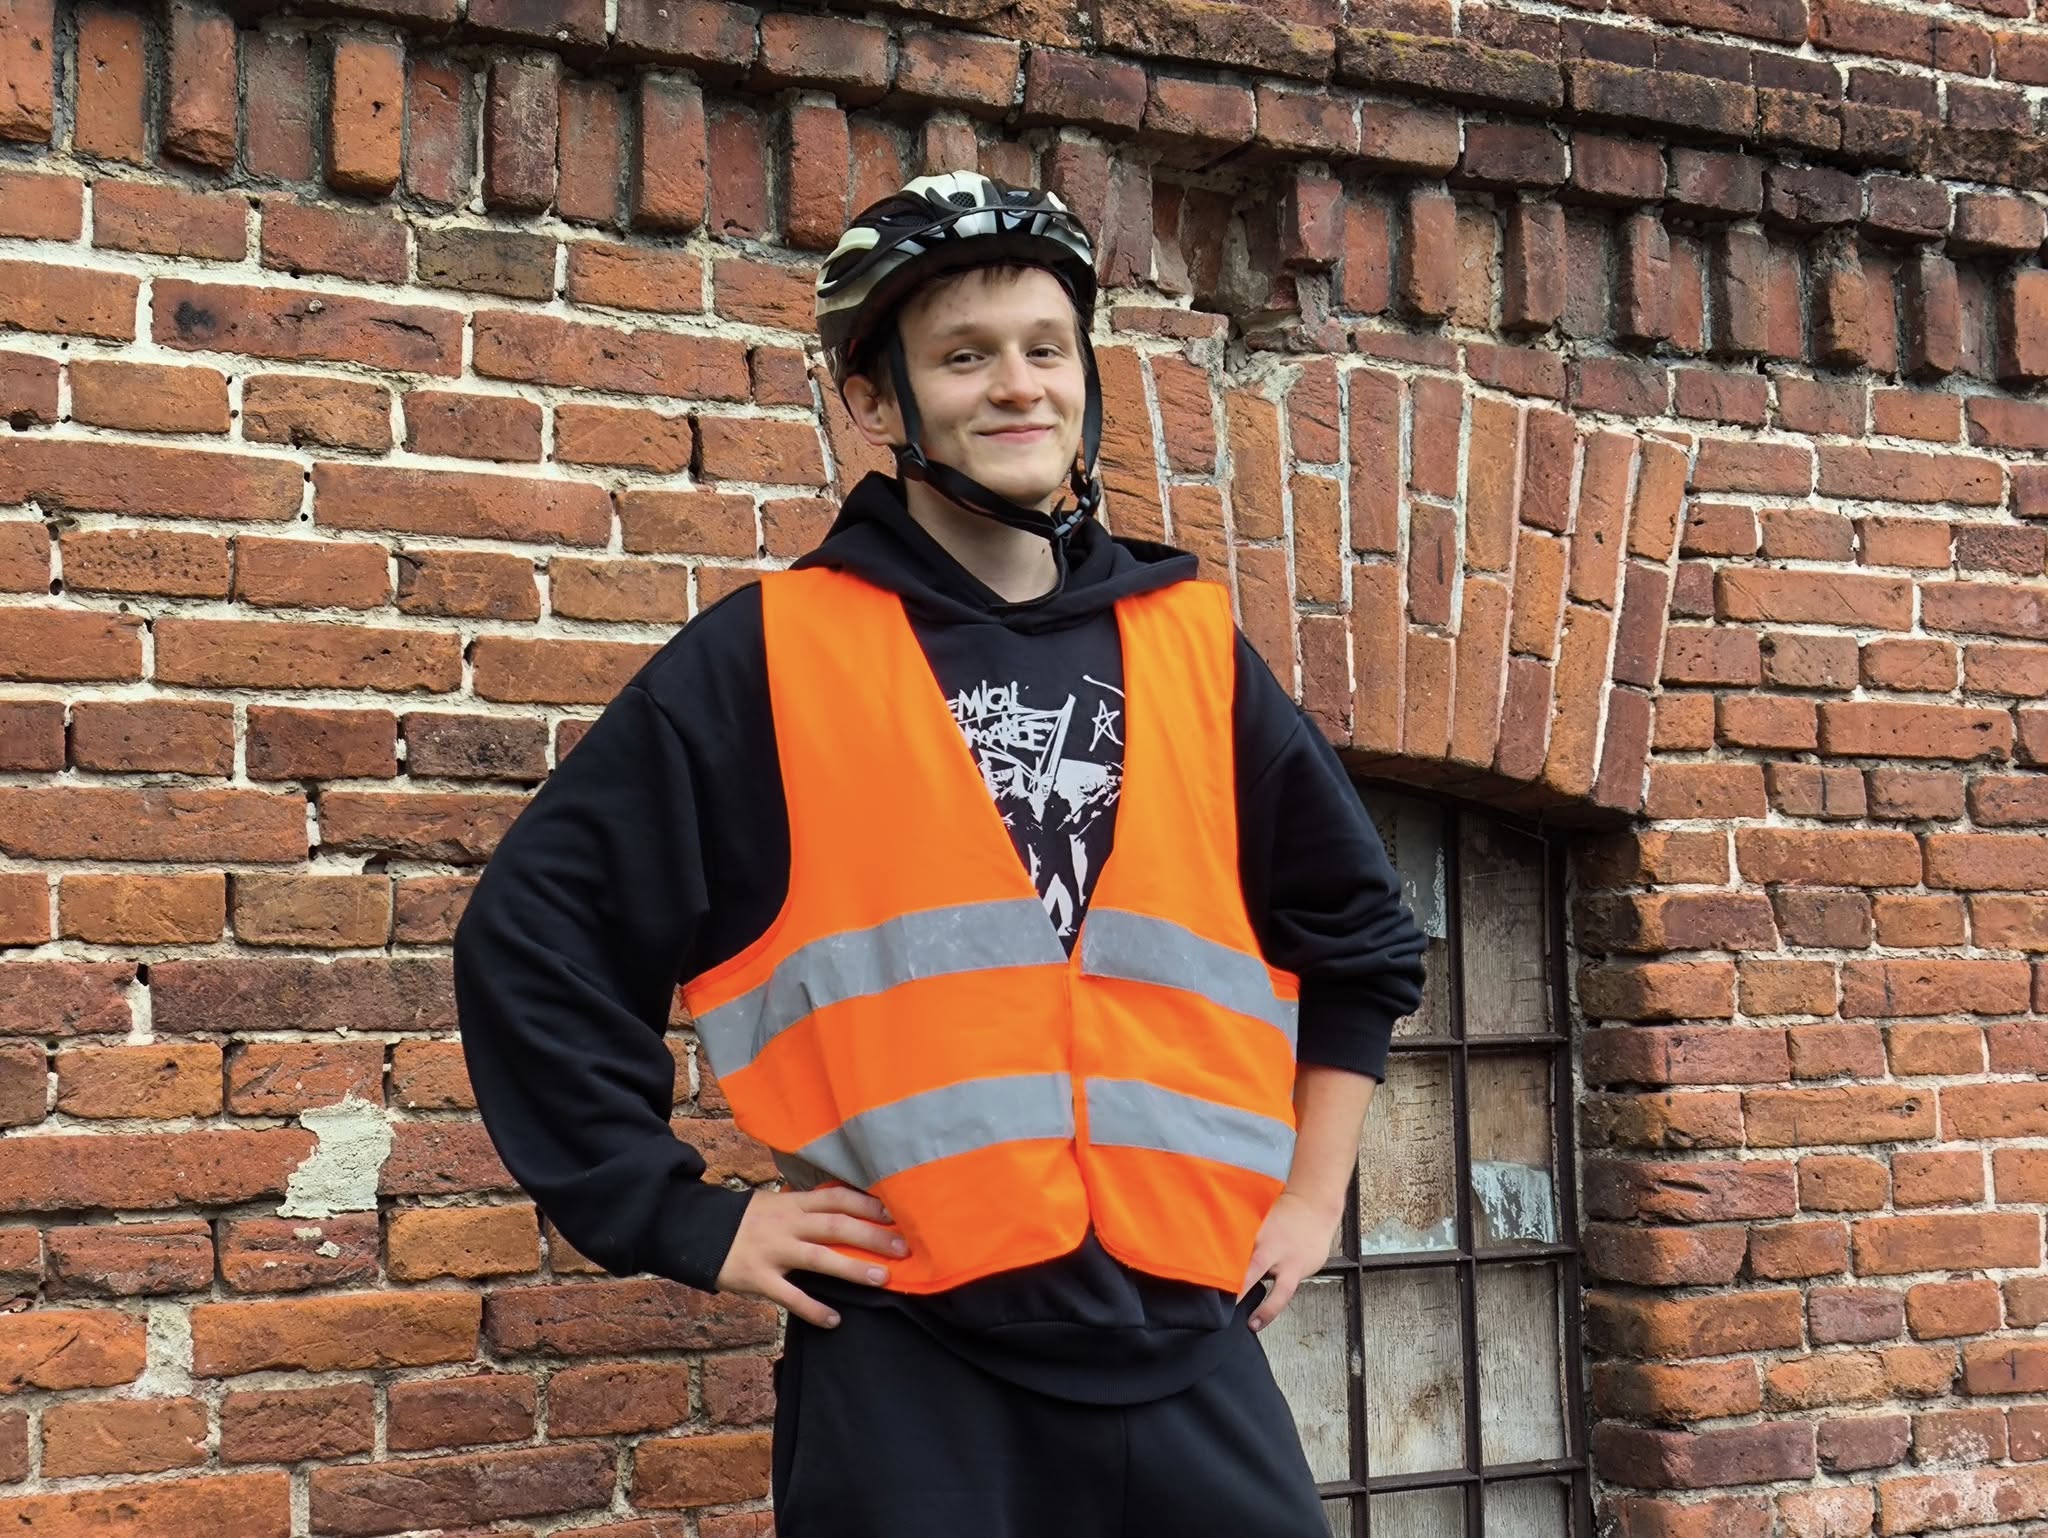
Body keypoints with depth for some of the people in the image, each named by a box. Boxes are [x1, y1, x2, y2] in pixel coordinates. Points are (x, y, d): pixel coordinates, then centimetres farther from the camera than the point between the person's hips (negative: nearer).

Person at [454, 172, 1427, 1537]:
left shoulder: (1195, 647, 10)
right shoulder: (769, 659, -1)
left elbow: (1361, 930, 22)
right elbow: (535, 934, 0)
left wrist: (1312, 1194, 15)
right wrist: (675, 1215, -3)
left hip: (1192, 1356, 3)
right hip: (906, 1369, -3)